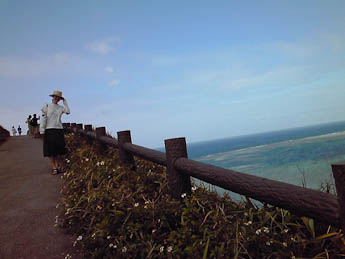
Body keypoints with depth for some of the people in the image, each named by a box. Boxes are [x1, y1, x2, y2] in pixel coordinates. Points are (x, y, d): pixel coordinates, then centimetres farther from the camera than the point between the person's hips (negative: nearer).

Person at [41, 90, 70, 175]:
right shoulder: (47, 106, 6)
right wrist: (42, 130, -8)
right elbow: (43, 118, 0)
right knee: (50, 150, -3)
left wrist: (65, 101, 0)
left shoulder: (61, 108, 11)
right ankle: (54, 168, 1)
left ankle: (58, 167, 9)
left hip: (59, 130, 2)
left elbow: (68, 112, -9)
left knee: (58, 150, 0)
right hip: (49, 130, -2)